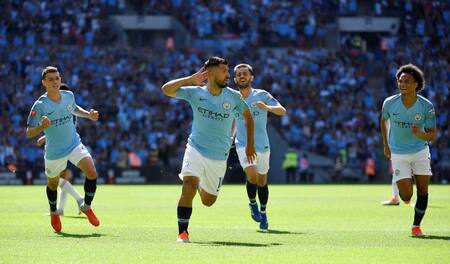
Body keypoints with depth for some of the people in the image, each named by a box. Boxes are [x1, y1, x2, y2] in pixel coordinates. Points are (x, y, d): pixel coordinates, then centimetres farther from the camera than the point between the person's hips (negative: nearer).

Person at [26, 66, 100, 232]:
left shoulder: (69, 96, -4)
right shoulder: (40, 105, -20)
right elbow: (29, 133, -19)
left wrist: (89, 115, 4)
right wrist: (42, 126, -38)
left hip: (75, 144, 3)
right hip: (54, 152, -3)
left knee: (92, 173, -17)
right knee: (53, 184, 15)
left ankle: (86, 207, 7)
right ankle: (54, 213, 46)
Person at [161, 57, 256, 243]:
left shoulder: (233, 96, -3)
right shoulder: (195, 93, -7)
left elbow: (248, 116, 12)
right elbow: (166, 90, -14)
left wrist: (250, 144, 9)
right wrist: (191, 79, -21)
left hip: (219, 156, 2)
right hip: (196, 149, -2)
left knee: (208, 201, 10)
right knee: (188, 185, -27)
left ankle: (201, 186, 47)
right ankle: (183, 233, -19)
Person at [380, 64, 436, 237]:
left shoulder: (427, 106, -16)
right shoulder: (390, 103, -14)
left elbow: (432, 136, -12)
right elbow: (383, 120, 9)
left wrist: (420, 134, -33)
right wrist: (385, 144, 13)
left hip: (421, 152, 1)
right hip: (398, 153, -1)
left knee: (423, 192, -1)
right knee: (406, 195, -10)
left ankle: (416, 226, 18)